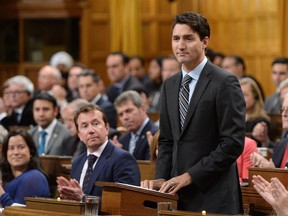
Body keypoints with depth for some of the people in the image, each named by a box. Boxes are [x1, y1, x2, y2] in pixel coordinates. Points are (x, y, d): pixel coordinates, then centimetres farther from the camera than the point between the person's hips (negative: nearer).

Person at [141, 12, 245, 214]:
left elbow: (233, 142, -14)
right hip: (178, 194, 6)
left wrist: (190, 176, -15)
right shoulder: (170, 85, 14)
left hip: (212, 196, -6)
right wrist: (161, 179, 1)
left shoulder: (225, 83, -9)